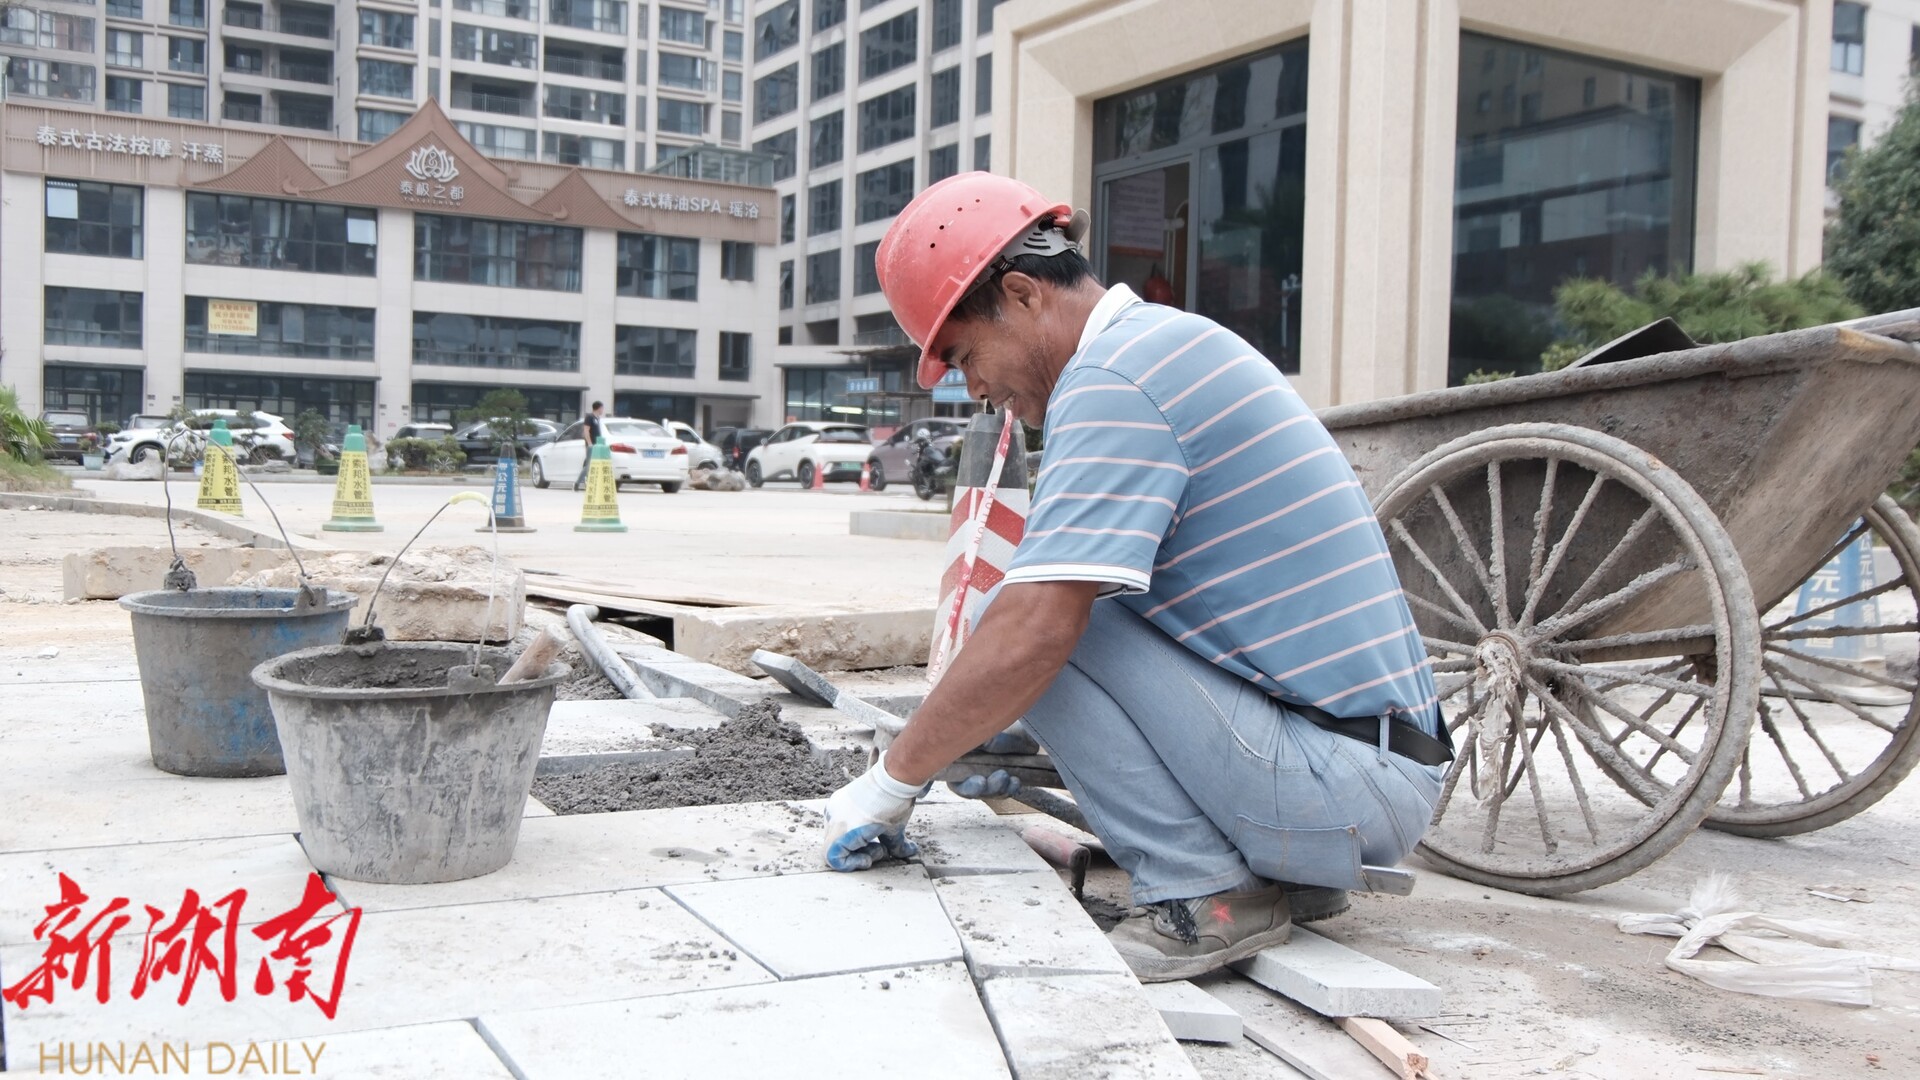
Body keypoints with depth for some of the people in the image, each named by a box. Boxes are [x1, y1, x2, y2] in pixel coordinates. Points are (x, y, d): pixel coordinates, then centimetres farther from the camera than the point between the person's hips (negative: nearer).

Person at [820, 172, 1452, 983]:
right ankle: (1297, 872, 14)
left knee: (1032, 618, -12)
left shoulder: (1110, 378, -15)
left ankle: (1204, 895, -8)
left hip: (1334, 780, -10)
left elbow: (1029, 635, -23)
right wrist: (1010, 732, 27)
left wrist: (892, 779, -10)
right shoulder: (1175, 340, 16)